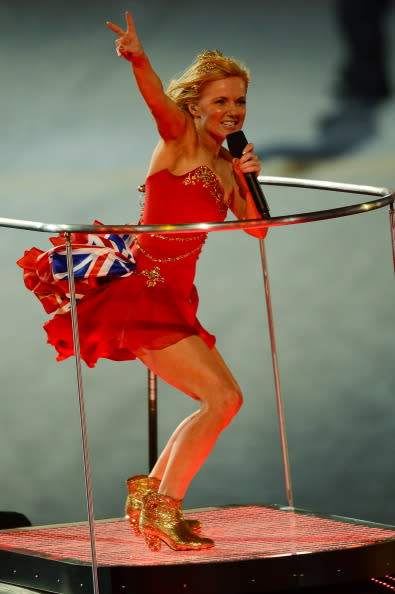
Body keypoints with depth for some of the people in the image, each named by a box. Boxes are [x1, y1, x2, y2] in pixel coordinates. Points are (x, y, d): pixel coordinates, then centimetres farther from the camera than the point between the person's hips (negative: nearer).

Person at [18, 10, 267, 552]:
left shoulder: (225, 165, 16)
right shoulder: (180, 138, -5)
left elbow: (257, 228, 18)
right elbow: (158, 101, -26)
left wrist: (248, 179, -1)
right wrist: (139, 61, -47)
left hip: (175, 298, 9)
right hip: (143, 289, -9)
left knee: (219, 401, 14)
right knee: (222, 397, -14)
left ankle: (151, 493, 24)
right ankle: (163, 509, -8)